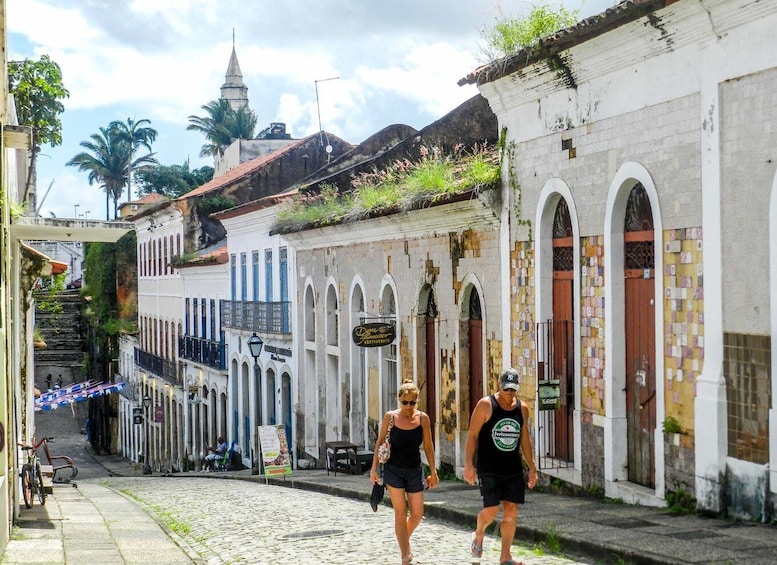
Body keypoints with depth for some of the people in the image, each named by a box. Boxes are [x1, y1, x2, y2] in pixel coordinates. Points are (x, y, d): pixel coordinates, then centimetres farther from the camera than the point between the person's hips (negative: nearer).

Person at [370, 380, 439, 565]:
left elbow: (428, 446, 3)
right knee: (400, 513, -4)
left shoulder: (422, 418, -4)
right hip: (393, 470, -2)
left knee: (417, 515, 4)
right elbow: (380, 442, 2)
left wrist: (433, 472, 2)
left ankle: (405, 540, 34)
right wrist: (374, 468, -1)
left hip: (414, 470, 2)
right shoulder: (390, 417, -7)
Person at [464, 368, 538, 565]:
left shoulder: (522, 408, 8)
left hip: (513, 469, 5)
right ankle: (479, 534, 22)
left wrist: (532, 467, 13)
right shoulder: (486, 405, -7)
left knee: (511, 512, 1)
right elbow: (472, 435, -6)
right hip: (489, 469, -4)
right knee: (491, 510, -11)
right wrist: (469, 464, -13)